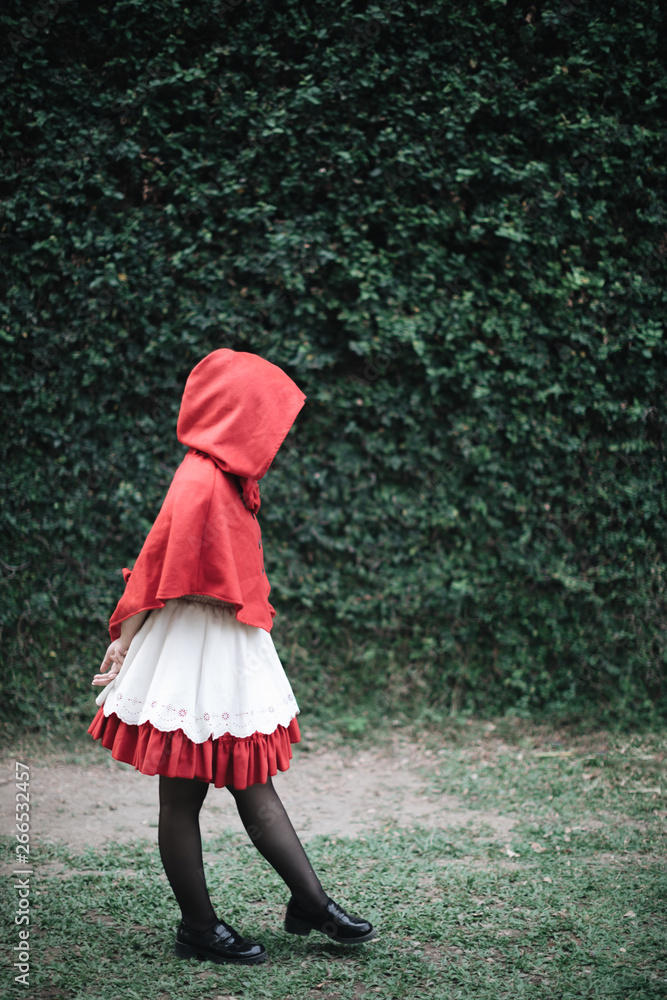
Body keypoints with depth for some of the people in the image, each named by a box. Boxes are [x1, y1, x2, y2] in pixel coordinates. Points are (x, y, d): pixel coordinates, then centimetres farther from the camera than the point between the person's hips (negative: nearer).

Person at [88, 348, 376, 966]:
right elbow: (157, 569, -16)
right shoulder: (201, 482, -20)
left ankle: (311, 904, 18)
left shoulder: (226, 480, 11)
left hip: (231, 657, 9)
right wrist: (126, 640, -8)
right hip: (194, 659, -9)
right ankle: (198, 930, 15)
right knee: (183, 797, 5)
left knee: (255, 786, 13)